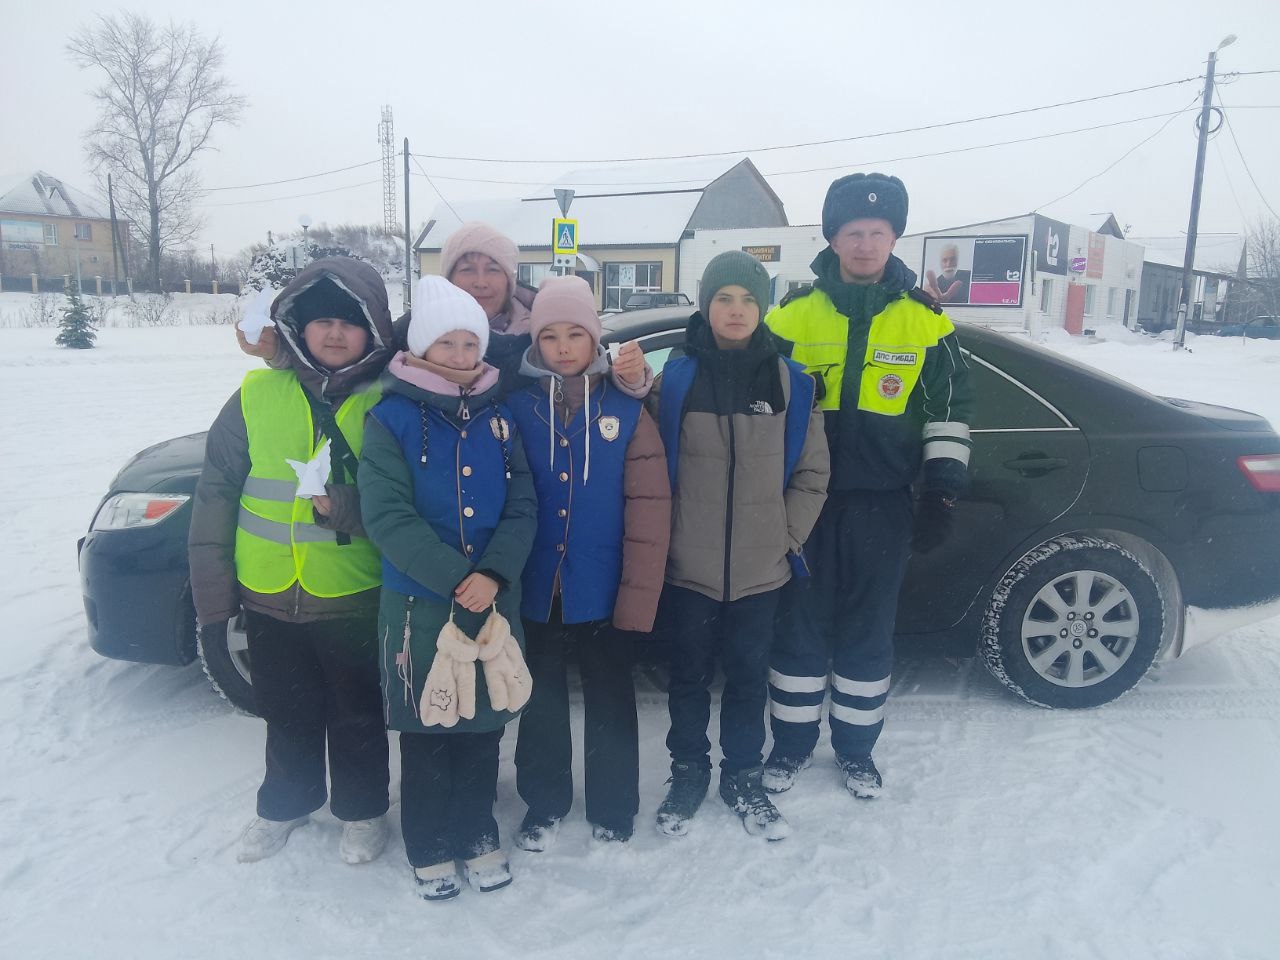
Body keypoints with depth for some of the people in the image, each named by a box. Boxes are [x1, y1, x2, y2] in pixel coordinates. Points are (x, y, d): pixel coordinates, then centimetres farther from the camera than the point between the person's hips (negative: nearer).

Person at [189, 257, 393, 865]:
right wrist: (213, 589, 1)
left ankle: (362, 809, 38)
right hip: (270, 598, 3)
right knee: (288, 716, 21)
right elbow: (216, 493, 2)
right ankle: (286, 804, 45)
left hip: (355, 598, -2)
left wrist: (347, 509, -25)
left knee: (358, 717, 15)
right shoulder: (256, 397, -2)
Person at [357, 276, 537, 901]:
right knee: (426, 733, 10)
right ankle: (429, 849, 30)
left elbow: (522, 507, 0)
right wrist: (456, 578, -21)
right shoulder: (391, 418, -6)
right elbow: (387, 514, -15)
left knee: (483, 726, 15)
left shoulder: (498, 417, 5)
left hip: (494, 602, 3)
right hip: (419, 604, -3)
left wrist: (494, 575, -16)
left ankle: (477, 835, 35)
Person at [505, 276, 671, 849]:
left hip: (602, 591, -1)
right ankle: (543, 806, 36)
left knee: (610, 702, 15)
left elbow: (649, 508, -8)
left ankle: (612, 813, 33)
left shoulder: (626, 410, -6)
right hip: (537, 588, 1)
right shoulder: (516, 406, -3)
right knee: (542, 703, 17)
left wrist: (638, 597, -12)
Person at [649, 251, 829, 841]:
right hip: (688, 568, 0)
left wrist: (789, 537, -1)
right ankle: (688, 773, 33)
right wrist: (665, 537, -3)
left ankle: (742, 779, 32)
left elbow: (812, 472, 5)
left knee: (748, 676, 13)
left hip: (760, 569, 1)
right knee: (689, 675, 13)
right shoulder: (675, 380, -2)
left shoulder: (790, 382, 1)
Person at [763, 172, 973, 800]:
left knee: (869, 629, 11)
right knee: (801, 621, 8)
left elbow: (949, 409, 7)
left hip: (881, 504, 1)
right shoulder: (794, 314, 1)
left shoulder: (924, 319, 3)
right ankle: (791, 743, 25)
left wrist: (942, 490, 1)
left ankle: (856, 748, 29)